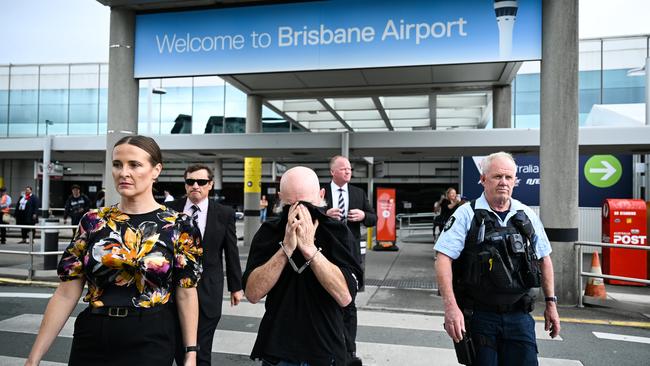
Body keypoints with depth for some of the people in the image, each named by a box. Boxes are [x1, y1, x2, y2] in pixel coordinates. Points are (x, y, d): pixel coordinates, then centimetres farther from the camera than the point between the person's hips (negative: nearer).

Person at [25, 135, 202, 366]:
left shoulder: (178, 225, -7)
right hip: (91, 339, 3)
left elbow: (186, 294, -4)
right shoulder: (92, 222, 0)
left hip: (150, 341, -2)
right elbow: (66, 294, 0)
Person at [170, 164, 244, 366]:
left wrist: (235, 286, 6)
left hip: (208, 290, -1)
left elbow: (231, 252, 2)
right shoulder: (171, 209, 0)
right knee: (179, 347, 13)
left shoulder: (224, 213, -3)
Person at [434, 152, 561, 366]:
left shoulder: (527, 216, 7)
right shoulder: (466, 215, -7)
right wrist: (451, 307, -22)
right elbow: (444, 259, -14)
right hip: (479, 316, -3)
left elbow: (544, 259, 17)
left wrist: (551, 302, 13)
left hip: (519, 316, 4)